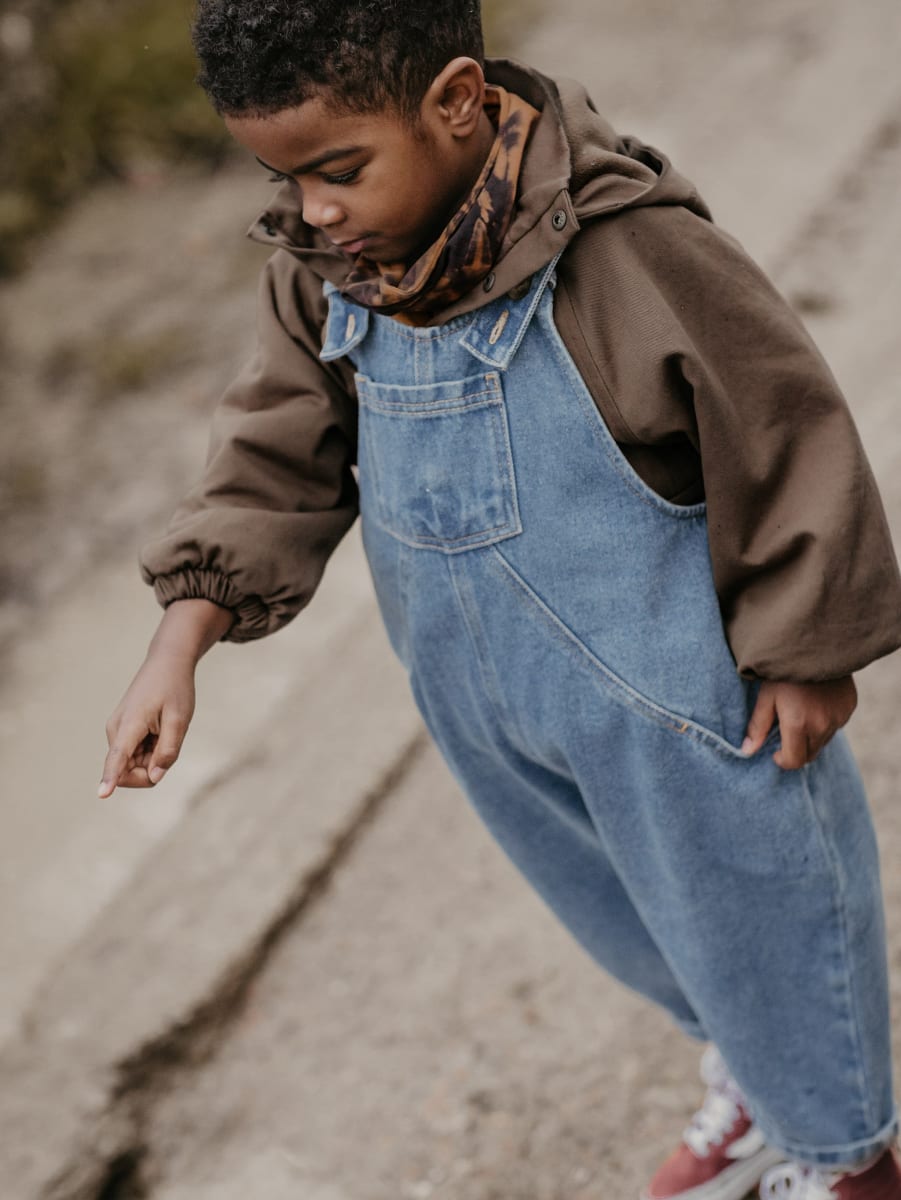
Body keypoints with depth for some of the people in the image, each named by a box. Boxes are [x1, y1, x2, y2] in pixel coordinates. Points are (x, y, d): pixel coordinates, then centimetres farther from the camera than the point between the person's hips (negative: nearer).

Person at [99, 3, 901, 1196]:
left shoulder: (632, 250, -30)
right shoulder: (323, 271, -10)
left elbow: (791, 435, -20)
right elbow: (279, 455, -1)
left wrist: (805, 651, -11)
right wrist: (181, 641, -9)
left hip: (672, 706, -6)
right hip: (488, 707, 7)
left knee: (750, 910, 17)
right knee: (622, 922, 28)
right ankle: (749, 1081, 60)